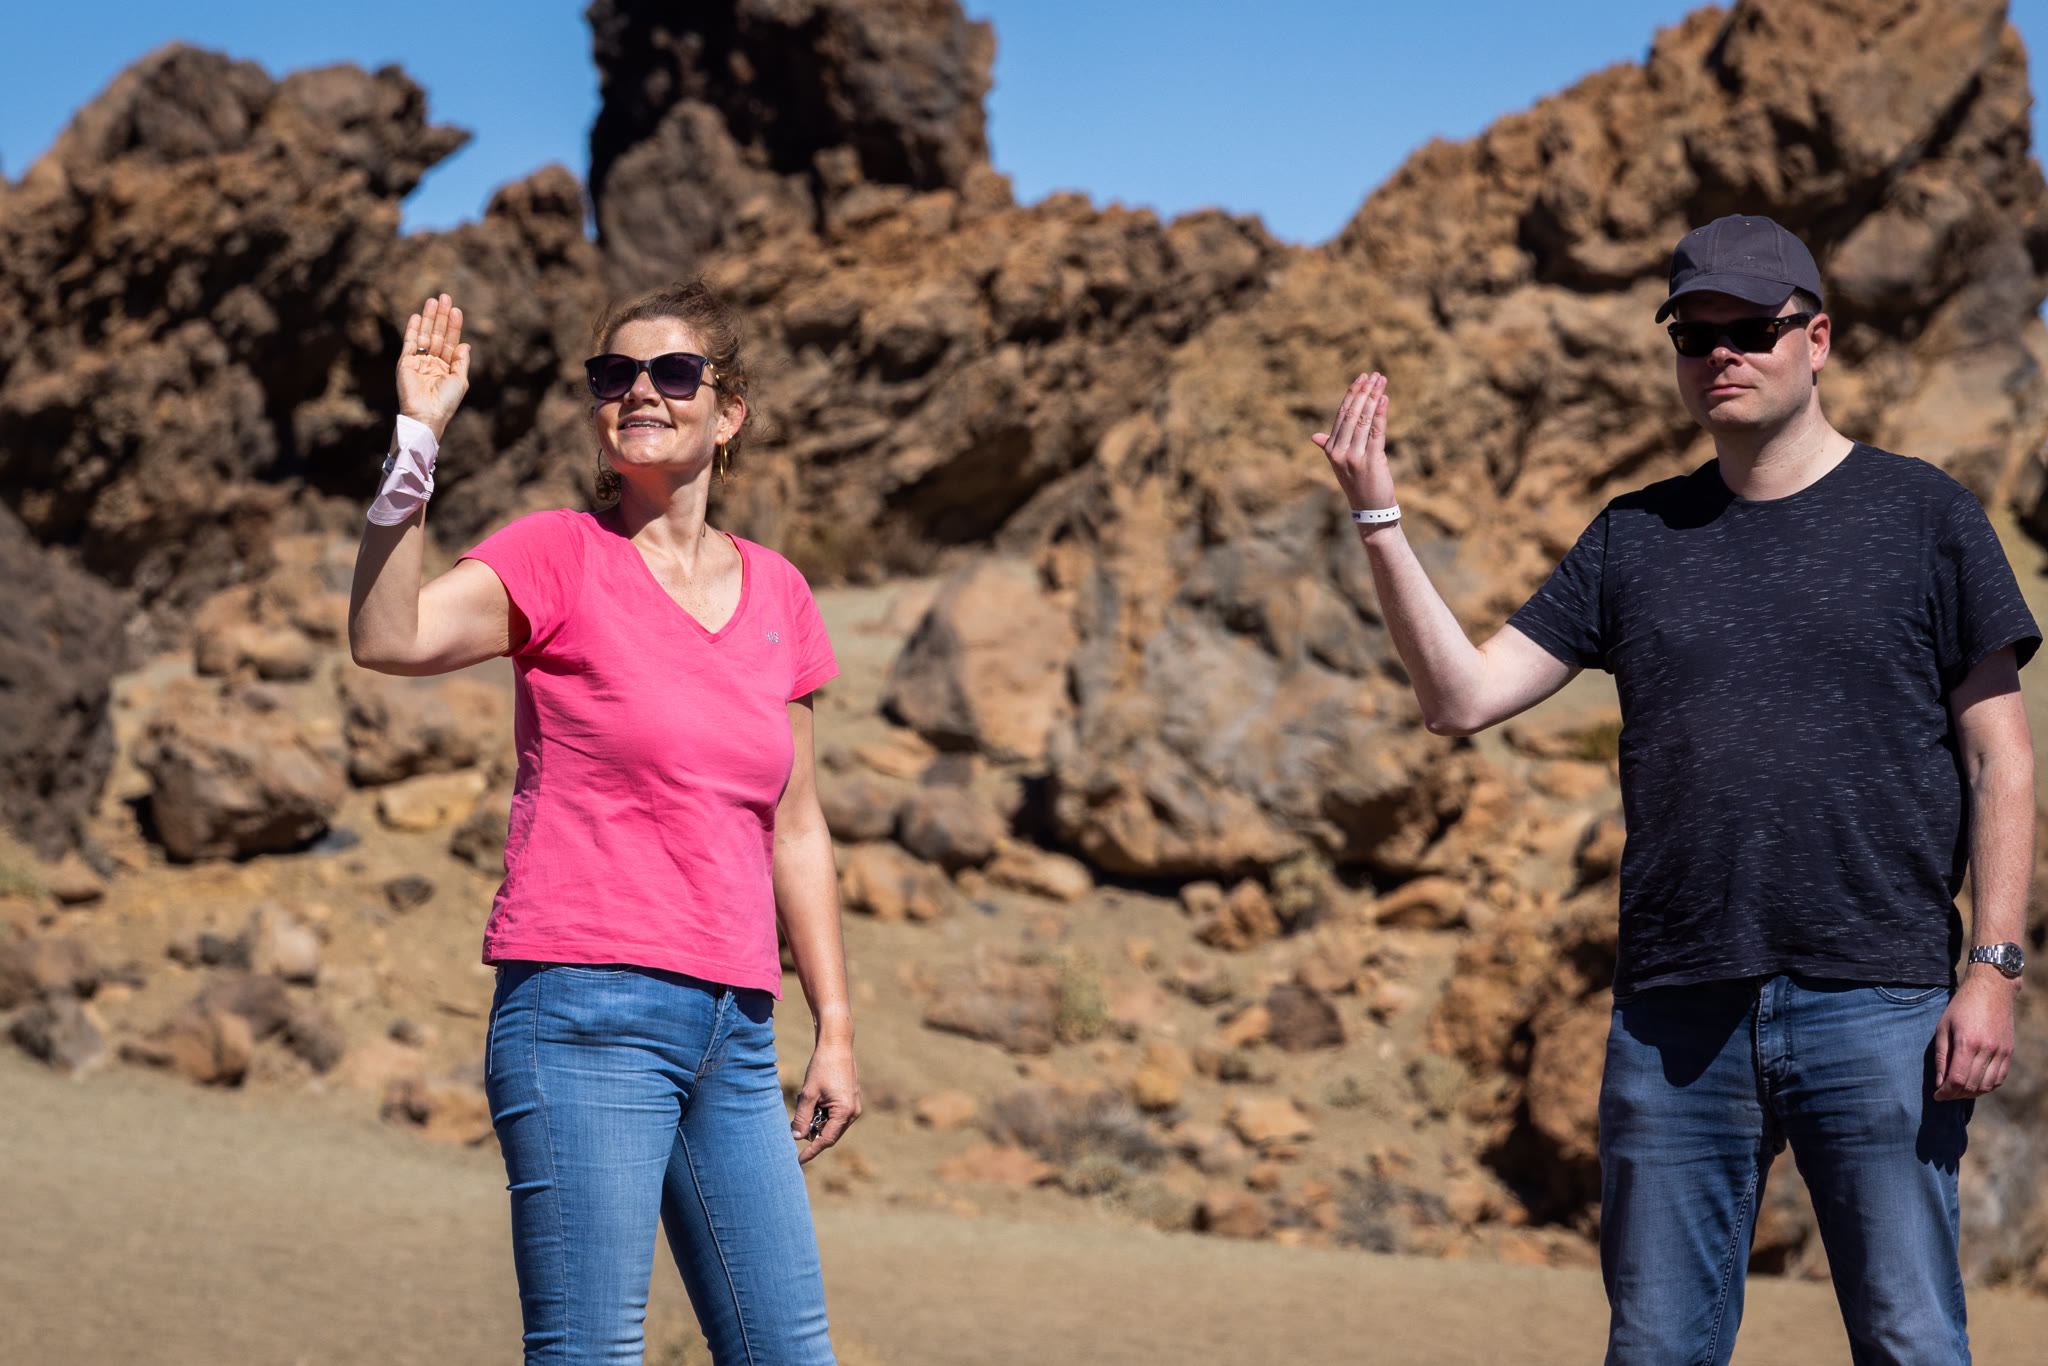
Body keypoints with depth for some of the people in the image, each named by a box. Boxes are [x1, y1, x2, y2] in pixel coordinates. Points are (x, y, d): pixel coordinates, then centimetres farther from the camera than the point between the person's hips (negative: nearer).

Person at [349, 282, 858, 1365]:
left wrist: (834, 1026, 17)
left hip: (733, 1032, 6)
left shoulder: (775, 592, 13)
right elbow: (387, 637, -19)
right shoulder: (561, 557, -1)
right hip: (585, 1009, -5)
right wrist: (418, 437, -24)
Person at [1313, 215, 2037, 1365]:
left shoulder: (1923, 516, 5)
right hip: (1676, 1016, 3)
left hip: (1877, 1006, -3)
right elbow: (1463, 697, 8)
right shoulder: (1637, 538, 13)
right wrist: (1380, 517, -1)